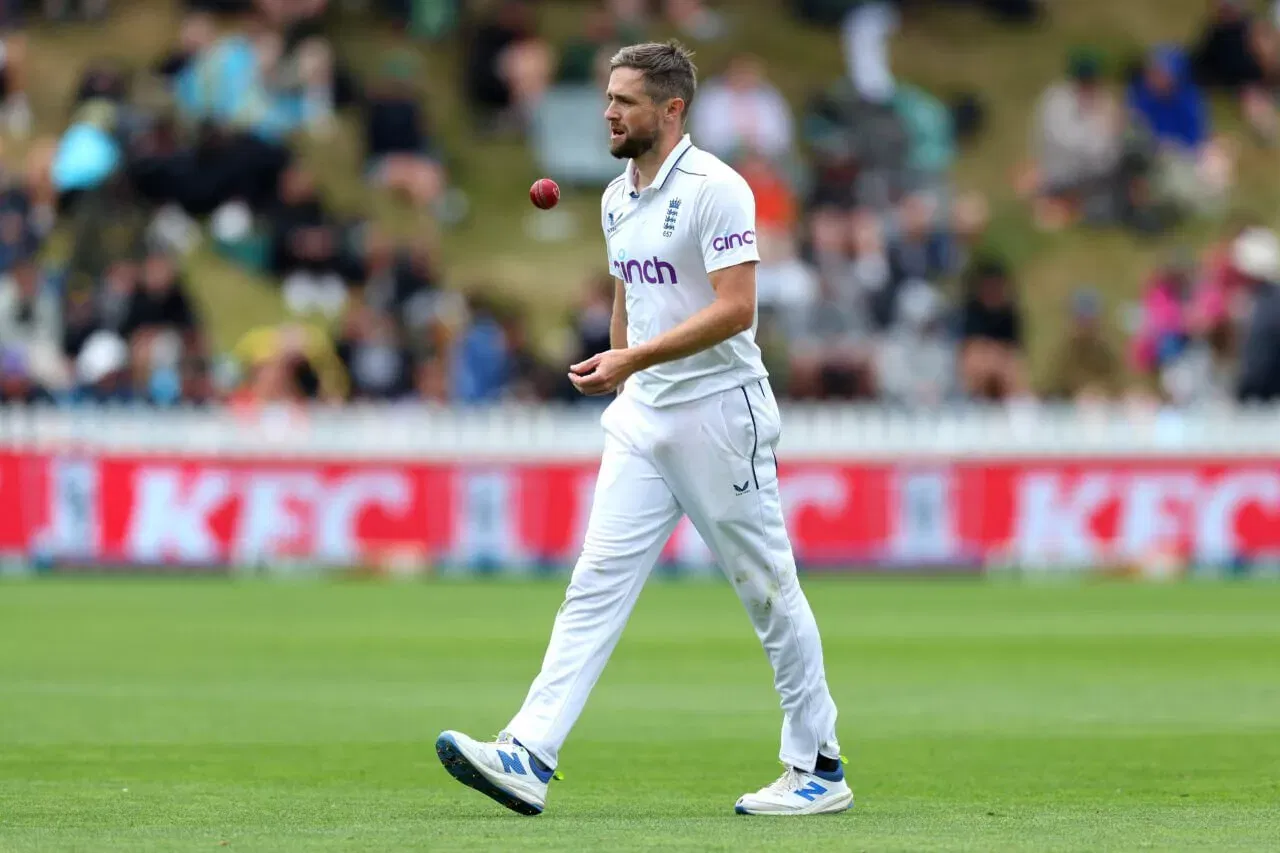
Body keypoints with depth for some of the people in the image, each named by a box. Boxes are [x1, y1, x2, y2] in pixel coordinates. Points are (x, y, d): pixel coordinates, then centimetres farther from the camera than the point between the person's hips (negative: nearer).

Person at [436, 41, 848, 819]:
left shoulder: (715, 189, -14)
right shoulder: (618, 199, 12)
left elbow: (735, 310, -21)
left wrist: (633, 359, -25)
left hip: (720, 414, -7)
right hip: (642, 419, 7)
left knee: (771, 593, 2)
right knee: (596, 585, -4)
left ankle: (820, 769, 13)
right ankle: (529, 758, -13)